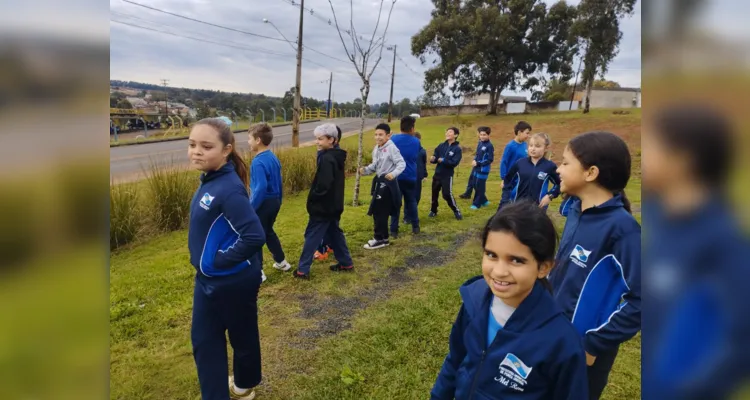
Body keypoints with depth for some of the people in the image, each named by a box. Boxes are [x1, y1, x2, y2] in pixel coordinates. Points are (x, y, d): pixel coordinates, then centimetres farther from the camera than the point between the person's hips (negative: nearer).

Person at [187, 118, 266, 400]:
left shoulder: (229, 189, -27)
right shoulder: (209, 180, 0)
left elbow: (254, 236, -33)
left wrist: (221, 260, -21)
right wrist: (206, 264, 8)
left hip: (233, 282, -8)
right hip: (207, 279, 8)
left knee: (242, 337, 17)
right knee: (204, 340, 18)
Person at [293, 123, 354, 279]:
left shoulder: (327, 159, -21)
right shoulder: (337, 157, 9)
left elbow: (323, 186, -27)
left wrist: (312, 198, -11)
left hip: (323, 206, -9)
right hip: (334, 205, 9)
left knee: (312, 236, 0)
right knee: (335, 233, 18)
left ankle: (303, 269, 7)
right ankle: (346, 263, 26)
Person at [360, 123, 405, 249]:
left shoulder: (391, 148, -16)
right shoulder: (376, 149, 10)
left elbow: (402, 163, -20)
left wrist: (394, 173, -36)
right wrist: (365, 170, -1)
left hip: (388, 182, -9)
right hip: (379, 181, 9)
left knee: (379, 211, -6)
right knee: (378, 211, 13)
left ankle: (380, 239, 6)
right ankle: (382, 237, 24)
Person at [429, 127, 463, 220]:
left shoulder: (457, 148, -8)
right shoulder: (441, 145, 3)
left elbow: (454, 162, -16)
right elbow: (435, 157, 1)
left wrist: (443, 160, -22)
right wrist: (433, 159, -21)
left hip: (447, 175, -4)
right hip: (437, 174, 4)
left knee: (447, 194, -8)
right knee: (434, 193, 11)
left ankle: (456, 211, 10)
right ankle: (433, 210, 30)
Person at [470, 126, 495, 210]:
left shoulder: (489, 146, -15)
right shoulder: (480, 143, 7)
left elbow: (490, 160, -16)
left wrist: (478, 163, -19)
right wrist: (474, 160, -3)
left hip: (483, 170, -8)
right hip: (476, 168, 8)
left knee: (480, 187, 1)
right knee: (476, 185, 14)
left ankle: (477, 204, 12)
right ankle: (484, 201, 30)